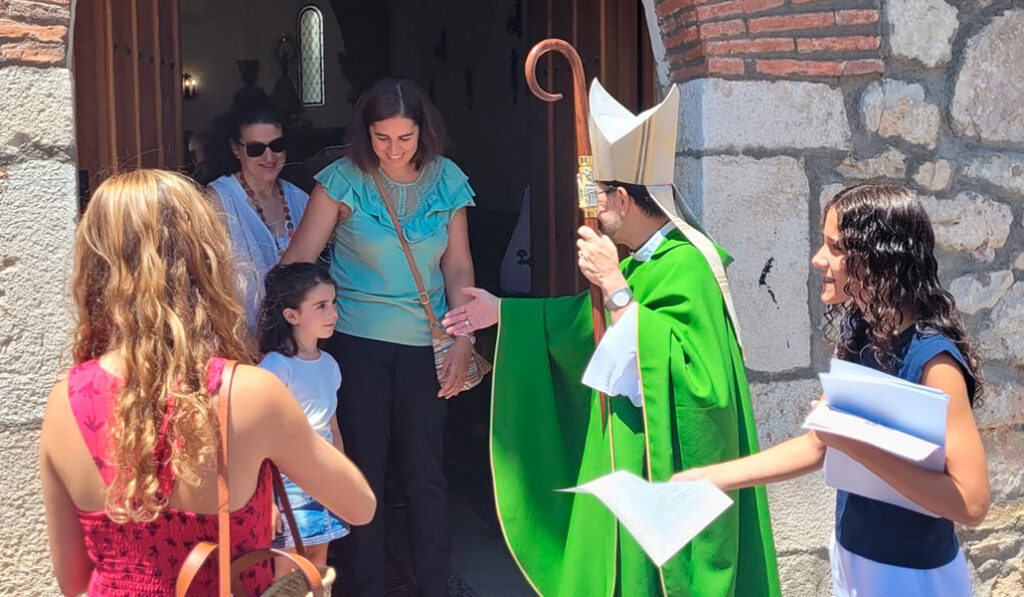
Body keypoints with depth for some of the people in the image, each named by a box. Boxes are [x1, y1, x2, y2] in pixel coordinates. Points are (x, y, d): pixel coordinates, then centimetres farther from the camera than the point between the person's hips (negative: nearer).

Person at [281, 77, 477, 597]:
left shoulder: (447, 181, 1)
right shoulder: (344, 180, -6)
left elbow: (458, 267, 5)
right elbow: (298, 259, -8)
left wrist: (462, 343, -2)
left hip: (423, 344, 2)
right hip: (357, 341, -2)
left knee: (426, 472, 7)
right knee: (363, 470, 6)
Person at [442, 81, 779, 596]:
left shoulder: (686, 268, -23)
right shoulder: (641, 261, 5)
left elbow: (686, 375, -32)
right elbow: (589, 325, 20)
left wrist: (614, 287, -28)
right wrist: (505, 312, 19)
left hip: (664, 476, -9)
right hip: (626, 463, 9)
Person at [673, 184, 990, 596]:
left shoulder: (932, 359, -24)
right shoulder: (855, 337, -2)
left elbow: (972, 503, -25)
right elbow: (818, 445, 7)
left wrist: (858, 446, -30)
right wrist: (708, 477, 3)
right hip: (850, 556, 7)